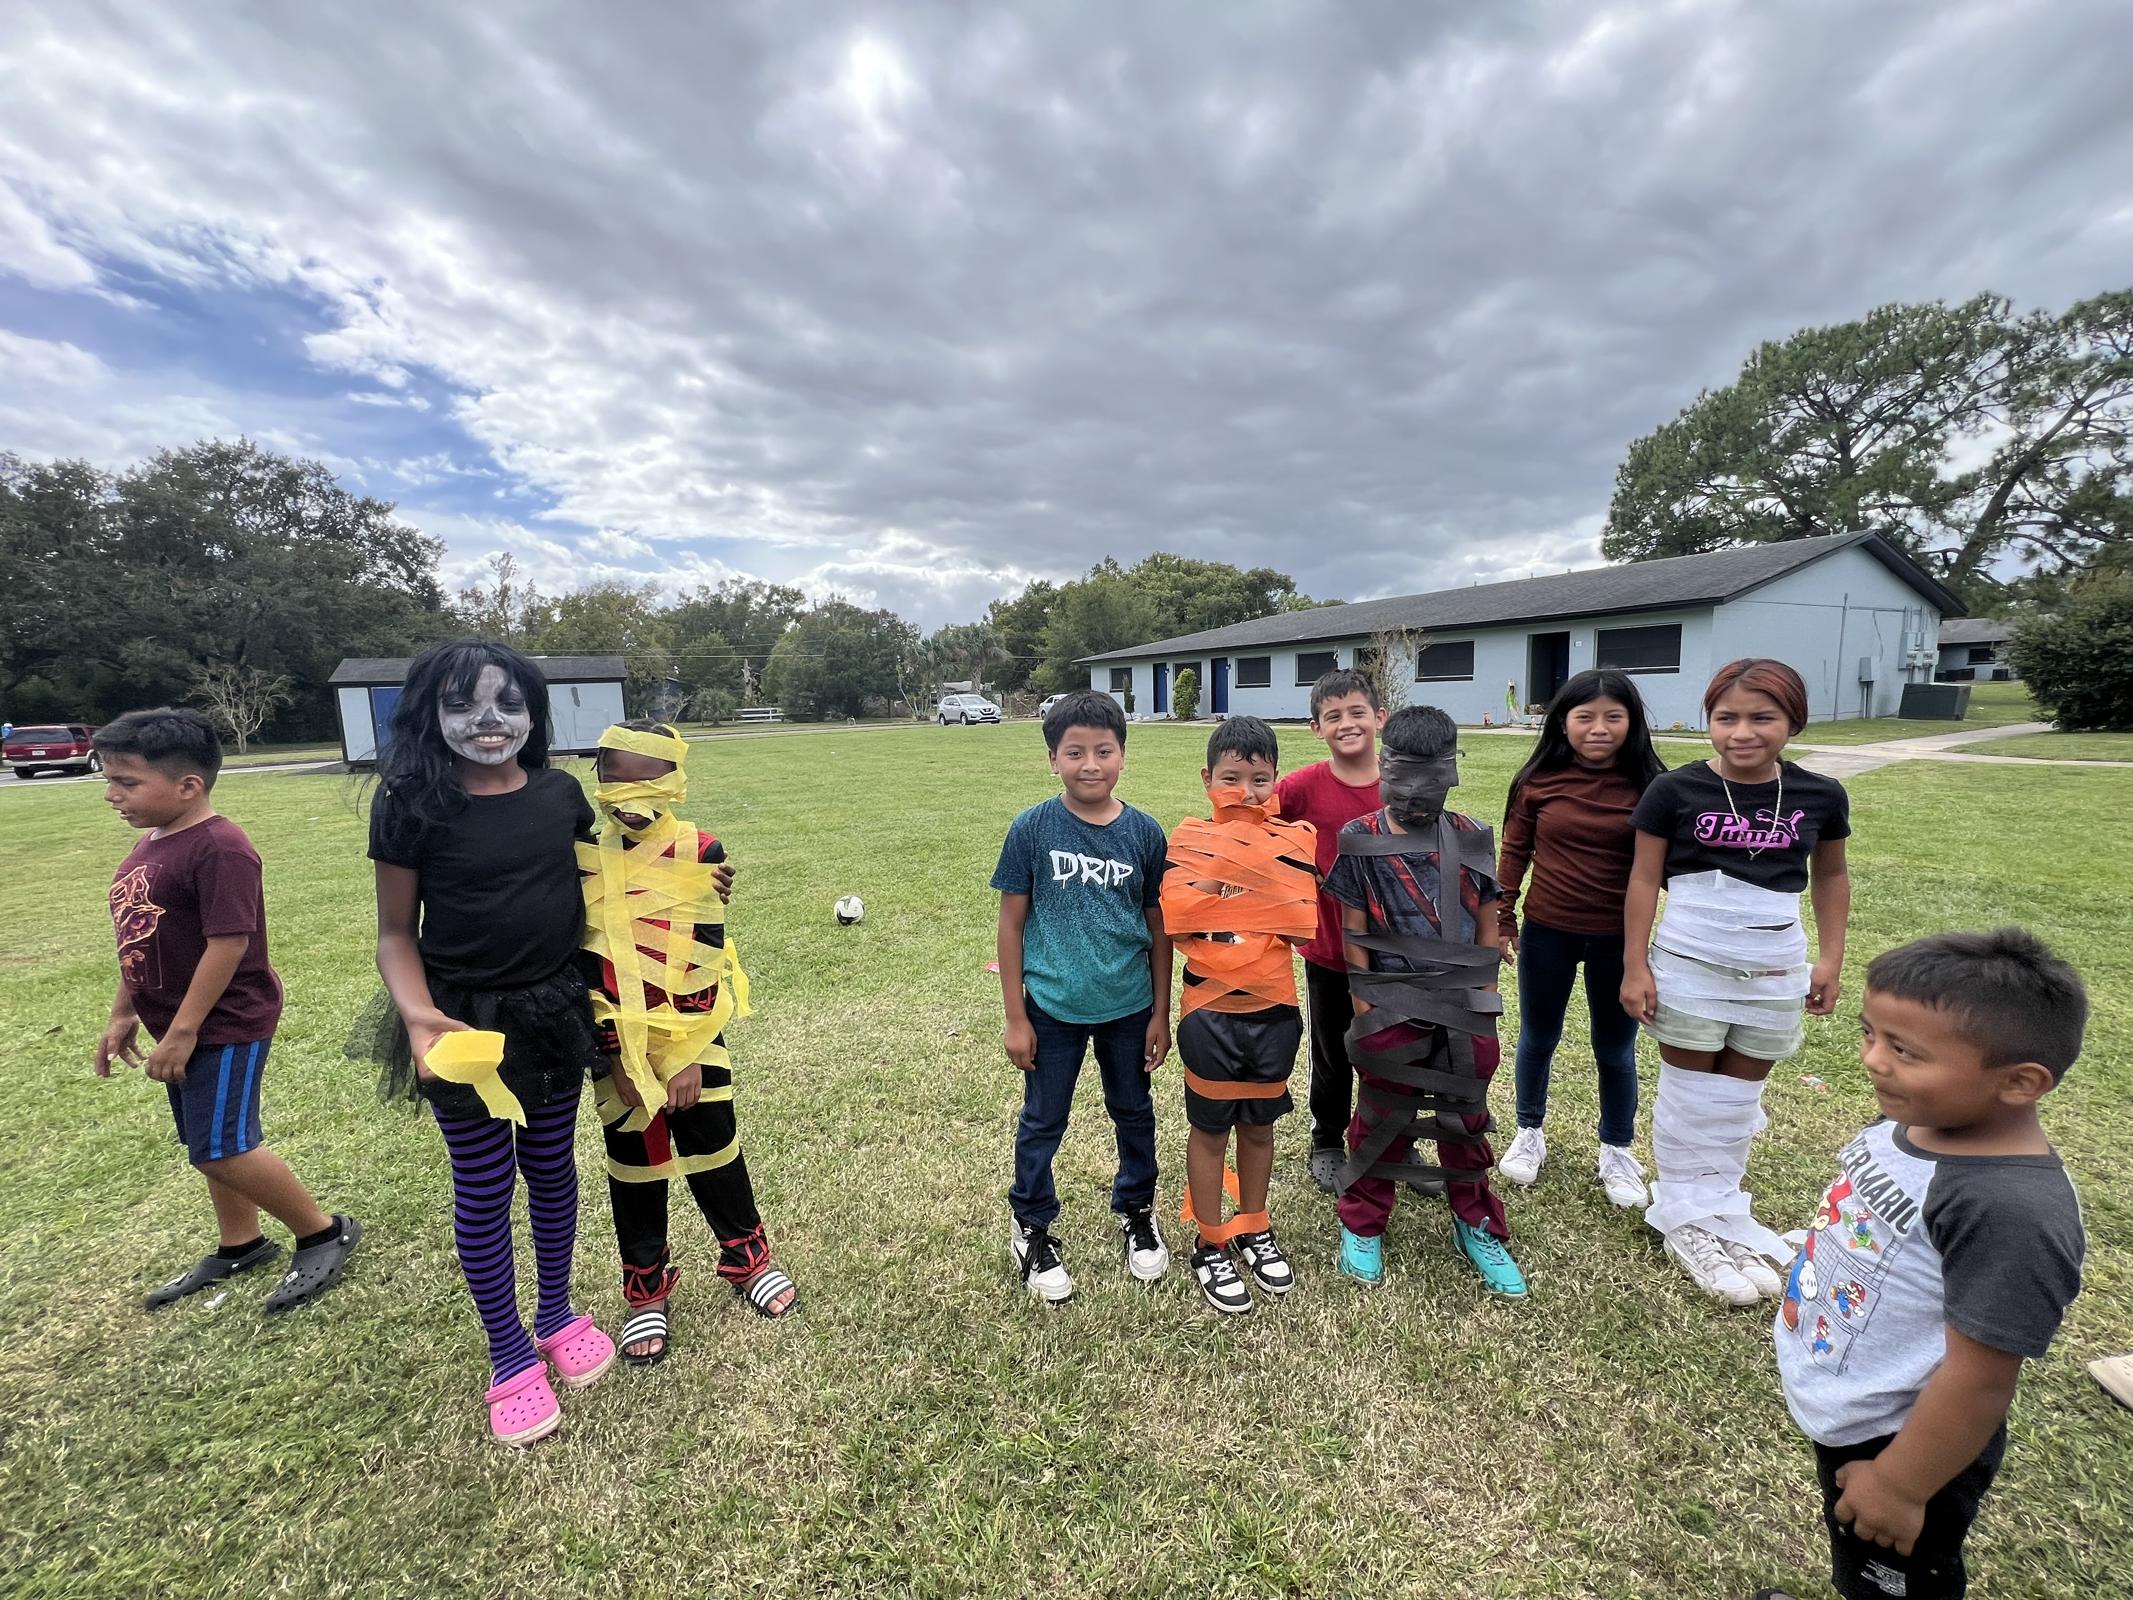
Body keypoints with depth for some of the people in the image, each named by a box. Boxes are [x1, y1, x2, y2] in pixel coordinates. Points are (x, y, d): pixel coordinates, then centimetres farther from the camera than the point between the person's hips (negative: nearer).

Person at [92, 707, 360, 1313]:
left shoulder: (218, 848, -22)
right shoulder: (150, 843, 8)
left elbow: (229, 943, -24)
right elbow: (140, 940, 17)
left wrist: (183, 1031, -20)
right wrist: (123, 1013, 19)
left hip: (225, 1026, -9)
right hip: (184, 1026, 9)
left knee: (221, 1149, -7)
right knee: (208, 1145, 18)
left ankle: (326, 1233, 9)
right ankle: (240, 1247, 34)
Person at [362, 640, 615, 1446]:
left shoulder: (561, 794, -3)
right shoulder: (411, 806, -12)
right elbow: (396, 931, -7)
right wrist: (416, 1014, -22)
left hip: (556, 1013, 3)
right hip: (464, 1024, -3)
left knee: (552, 1167, 18)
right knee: (484, 1187, 11)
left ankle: (558, 1315, 40)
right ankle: (511, 1357, 31)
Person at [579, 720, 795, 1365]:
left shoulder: (700, 853, -9)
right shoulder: (584, 860, -6)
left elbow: (706, 963, -10)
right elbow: (585, 967, -5)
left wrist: (688, 1057, -11)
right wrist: (618, 1056, -9)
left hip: (694, 1036, -1)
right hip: (618, 1046, 1)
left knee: (714, 1147, 9)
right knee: (634, 1165, 13)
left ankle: (746, 1257, 33)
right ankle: (646, 1290, 33)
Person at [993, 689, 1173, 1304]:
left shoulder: (1144, 832, -8)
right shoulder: (1032, 828, -13)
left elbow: (1158, 927, 0)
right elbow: (1012, 923, -7)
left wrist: (1161, 1014, 2)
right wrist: (1015, 1017, -6)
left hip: (1128, 1008, 2)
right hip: (1052, 1008, -1)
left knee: (1134, 1113, 21)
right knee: (1042, 1123, 16)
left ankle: (1136, 1212, 47)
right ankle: (1032, 1228, 40)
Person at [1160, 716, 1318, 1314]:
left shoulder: (1293, 843, -3)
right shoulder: (1190, 840, -8)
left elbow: (1305, 932, -8)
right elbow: (1175, 926, -14)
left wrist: (1220, 910, -17)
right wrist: (1263, 925, -20)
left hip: (1275, 1009, 2)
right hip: (1210, 1011, -2)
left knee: (1259, 1124, 19)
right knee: (1210, 1128, 13)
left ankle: (1254, 1230, 41)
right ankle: (1210, 1244, 32)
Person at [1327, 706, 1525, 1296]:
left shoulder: (1471, 838, 2)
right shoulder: (1361, 841, -6)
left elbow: (1487, 922, 9)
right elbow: (1352, 929, -4)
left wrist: (1486, 993, 6)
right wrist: (1364, 1000, -6)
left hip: (1466, 1010, 3)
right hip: (1392, 1009, -2)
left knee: (1467, 1118, 16)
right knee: (1383, 1117, 10)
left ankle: (1477, 1226, 37)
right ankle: (1362, 1224, 30)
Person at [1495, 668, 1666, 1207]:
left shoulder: (1647, 785, -8)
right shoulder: (1540, 780, -7)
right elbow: (1514, 852, 0)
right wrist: (1501, 919, 1)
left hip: (1618, 939, 0)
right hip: (1547, 934, 0)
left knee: (1615, 1048, 15)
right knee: (1538, 1038, 16)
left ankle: (1617, 1152, 37)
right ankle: (1529, 1133, 37)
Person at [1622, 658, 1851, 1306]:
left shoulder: (1820, 796, -2)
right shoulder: (1675, 790, -12)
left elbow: (1830, 876, 12)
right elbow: (1644, 879, -7)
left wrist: (1831, 958, 8)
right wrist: (1634, 966, -9)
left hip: (1775, 974, 3)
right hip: (1689, 967, -3)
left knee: (1739, 1097, 14)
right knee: (1691, 1096, 8)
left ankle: (1721, 1209, 30)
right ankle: (1686, 1218, 22)